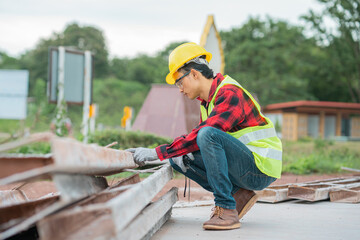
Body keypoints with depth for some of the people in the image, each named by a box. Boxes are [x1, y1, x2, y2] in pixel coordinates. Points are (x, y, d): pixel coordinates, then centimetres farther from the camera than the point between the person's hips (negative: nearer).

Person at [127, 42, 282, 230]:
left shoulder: (230, 93, -17)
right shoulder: (207, 99, 12)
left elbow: (205, 135, -27)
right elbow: (198, 138, 17)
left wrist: (157, 153, -26)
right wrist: (180, 153, -6)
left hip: (261, 168, -9)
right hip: (243, 167, 9)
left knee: (208, 135, -30)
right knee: (178, 159, 4)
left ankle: (227, 210, -25)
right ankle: (238, 195, 1)